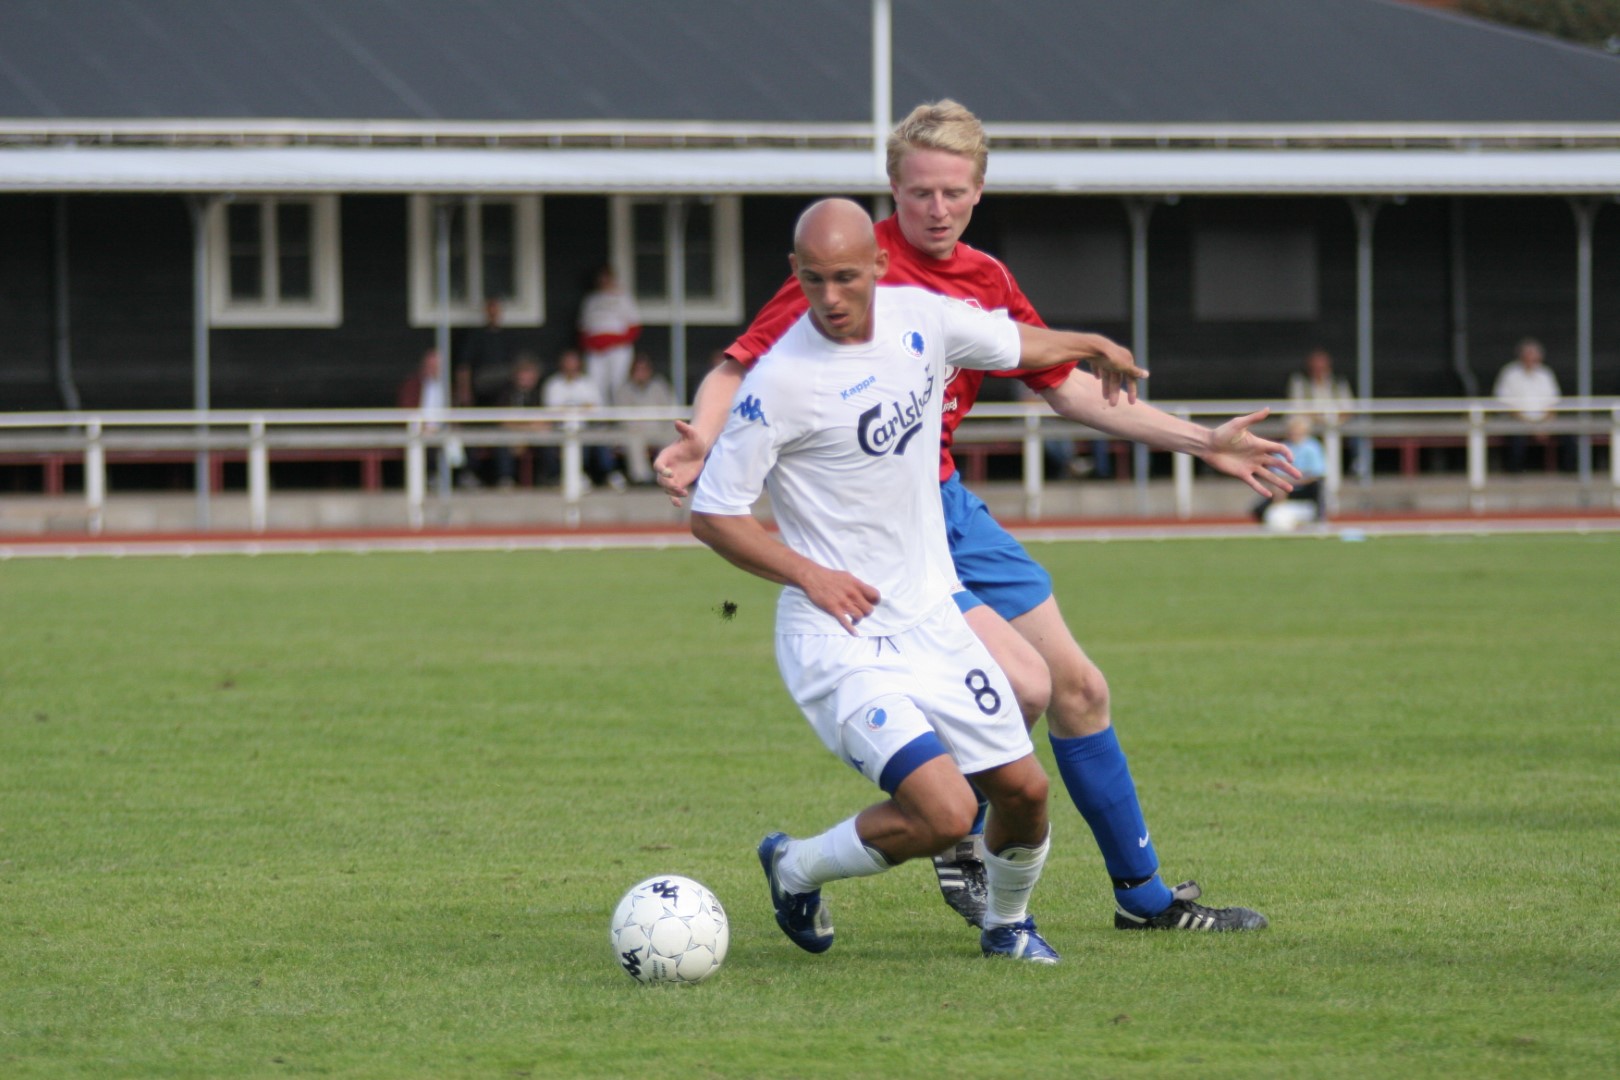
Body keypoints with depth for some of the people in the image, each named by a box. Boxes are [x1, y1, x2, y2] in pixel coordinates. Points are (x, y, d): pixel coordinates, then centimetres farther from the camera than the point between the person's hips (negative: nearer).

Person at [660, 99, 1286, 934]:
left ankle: (1143, 893, 27)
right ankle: (958, 850, 5)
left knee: (1078, 688, 12)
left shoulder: (984, 281, 6)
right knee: (1022, 682, -20)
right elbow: (740, 369, -14)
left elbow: (1068, 386, 17)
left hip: (951, 506, 8)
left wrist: (1202, 443, 15)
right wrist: (699, 438, -35)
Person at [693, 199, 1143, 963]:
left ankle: (1006, 924, 39)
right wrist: (809, 574, -20)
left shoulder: (921, 318, 0)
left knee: (1023, 790, 9)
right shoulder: (781, 380, -19)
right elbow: (712, 514, -12)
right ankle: (796, 870, 6)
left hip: (932, 619, 7)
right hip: (841, 640, -7)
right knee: (944, 814, -20)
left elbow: (1015, 343, 24)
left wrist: (1088, 346, 41)